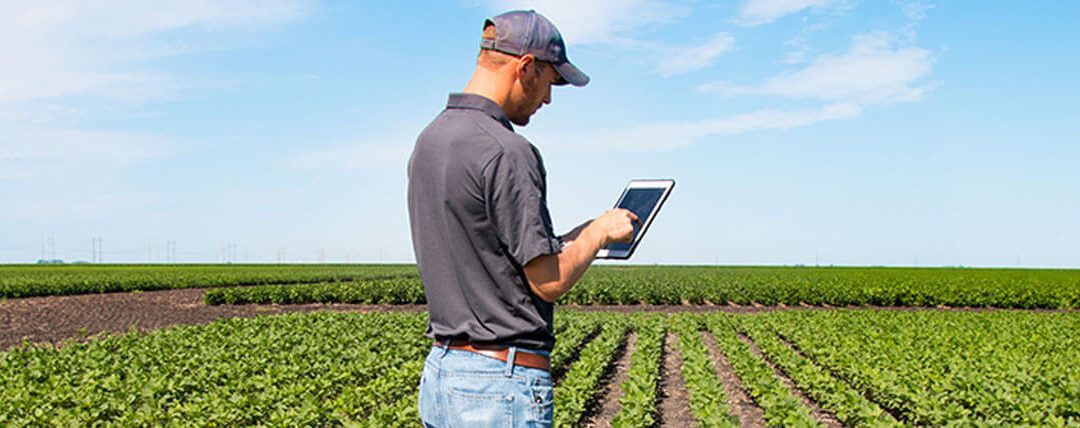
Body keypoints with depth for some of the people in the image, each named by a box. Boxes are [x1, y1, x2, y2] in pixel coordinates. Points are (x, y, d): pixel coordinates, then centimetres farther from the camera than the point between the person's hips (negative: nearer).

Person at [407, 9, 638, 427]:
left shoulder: (428, 141, 10)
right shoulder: (505, 152, -19)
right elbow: (550, 280, -17)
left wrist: (579, 236, 17)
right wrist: (601, 231, 1)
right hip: (502, 382, -9)